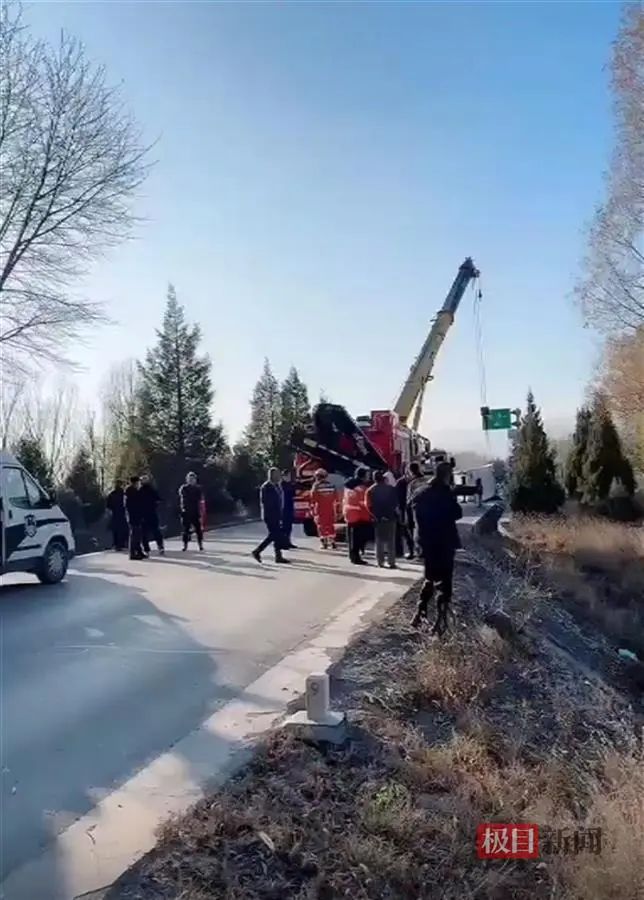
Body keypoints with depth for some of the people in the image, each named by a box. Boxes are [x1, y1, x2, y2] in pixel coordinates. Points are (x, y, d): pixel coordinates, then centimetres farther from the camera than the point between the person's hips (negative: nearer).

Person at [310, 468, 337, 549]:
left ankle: (324, 543, -1)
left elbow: (313, 499, -6)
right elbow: (334, 498, 9)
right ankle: (332, 542, 9)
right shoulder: (331, 485, 5)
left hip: (320, 509, -4)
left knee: (321, 525, 2)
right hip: (330, 508, 4)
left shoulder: (316, 486, -7)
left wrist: (312, 509, 2)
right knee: (331, 525, 12)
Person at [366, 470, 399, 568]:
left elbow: (369, 506, -6)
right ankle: (391, 562, -1)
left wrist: (376, 516, 1)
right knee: (390, 540, 4)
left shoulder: (370, 490, -2)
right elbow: (396, 502, -3)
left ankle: (380, 561, 9)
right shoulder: (391, 488, -4)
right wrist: (395, 511, 9)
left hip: (378, 518, 1)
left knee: (379, 540, 11)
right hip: (390, 517, -1)